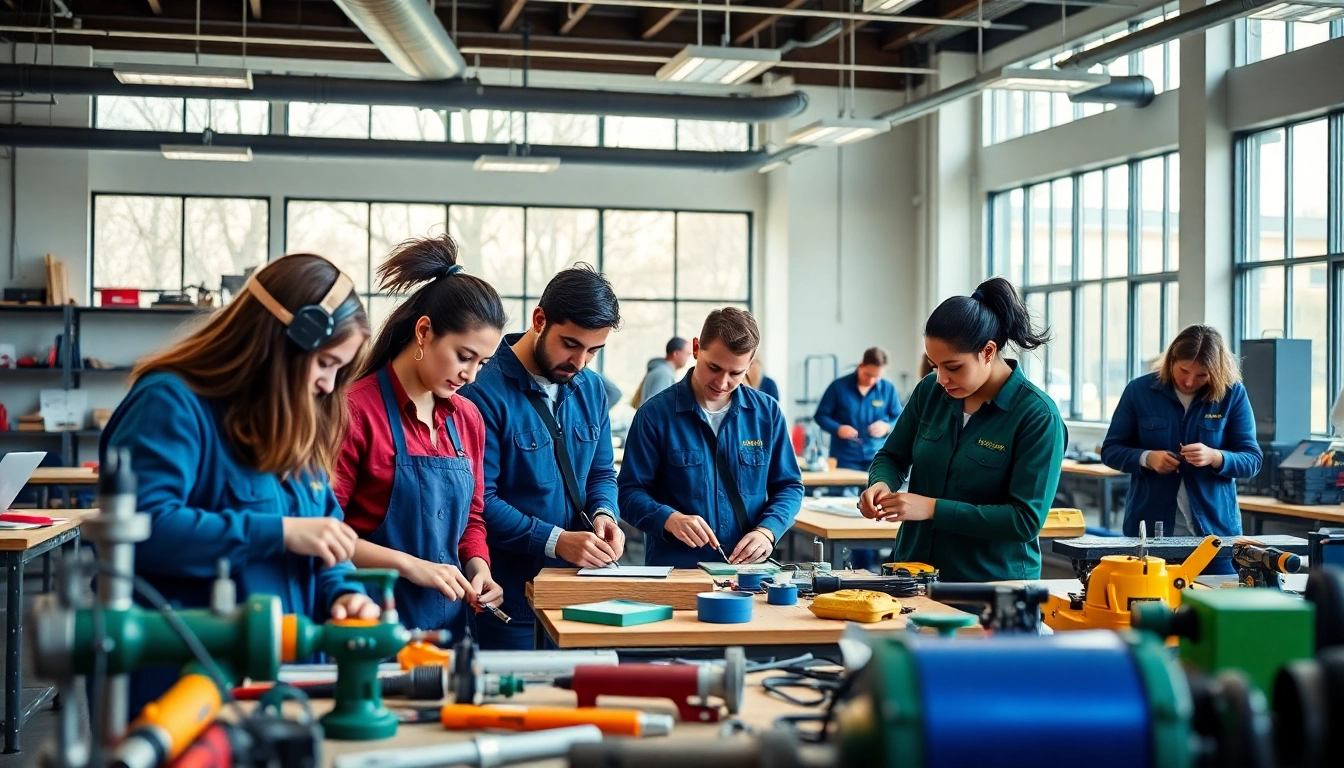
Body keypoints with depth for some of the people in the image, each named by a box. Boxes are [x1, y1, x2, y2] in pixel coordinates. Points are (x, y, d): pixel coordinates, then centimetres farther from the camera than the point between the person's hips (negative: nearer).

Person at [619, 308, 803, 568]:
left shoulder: (767, 413, 9)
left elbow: (789, 487, 14)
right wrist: (670, 519, -18)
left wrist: (767, 531, -5)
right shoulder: (655, 414, 0)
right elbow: (631, 492, 1)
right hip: (673, 569, -3)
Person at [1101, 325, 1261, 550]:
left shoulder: (1233, 394, -2)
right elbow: (1110, 450, 4)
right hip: (1149, 525, 0)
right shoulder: (1139, 390, -2)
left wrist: (1214, 457, -21)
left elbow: (1252, 460, -1)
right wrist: (1147, 458, -15)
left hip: (1215, 525, 0)